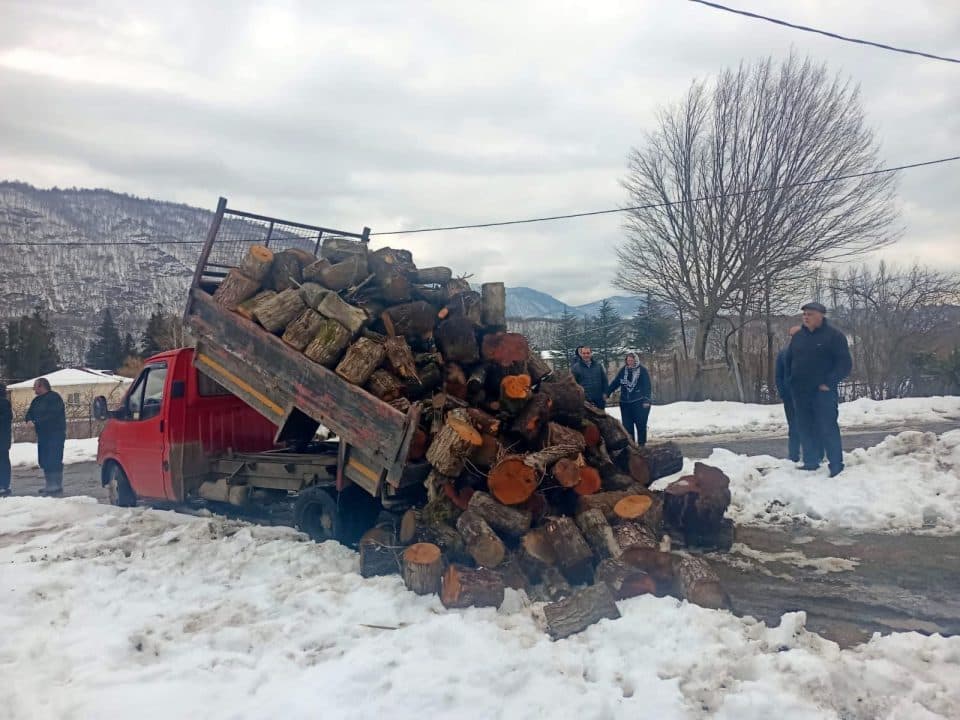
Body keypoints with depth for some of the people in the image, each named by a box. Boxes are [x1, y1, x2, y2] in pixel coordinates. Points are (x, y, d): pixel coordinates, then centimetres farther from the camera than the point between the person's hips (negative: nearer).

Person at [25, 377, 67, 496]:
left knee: (54, 461, -10)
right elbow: (30, 413, 14)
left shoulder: (54, 398, -11)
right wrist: (30, 420, -8)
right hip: (43, 435, 9)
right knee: (44, 461, 10)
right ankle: (50, 485, 19)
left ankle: (57, 487, -7)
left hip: (55, 435, -9)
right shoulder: (37, 400, 17)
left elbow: (51, 415, -20)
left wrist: (36, 422, -21)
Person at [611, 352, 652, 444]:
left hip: (639, 402, -4)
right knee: (627, 425, 4)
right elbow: (614, 383, 7)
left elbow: (647, 386, -7)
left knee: (641, 424, 0)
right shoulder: (622, 370, 6)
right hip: (625, 402, 4)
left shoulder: (642, 370, -4)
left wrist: (646, 400, -14)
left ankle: (641, 444, 9)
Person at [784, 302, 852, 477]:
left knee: (828, 428, -8)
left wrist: (829, 382, -15)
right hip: (800, 392, 6)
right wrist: (792, 380, 15)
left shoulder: (834, 335, -5)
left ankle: (836, 465, -2)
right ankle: (811, 462, 18)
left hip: (823, 392, -6)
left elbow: (845, 363, -10)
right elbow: (788, 360, 25)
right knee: (806, 429, 9)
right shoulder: (798, 337, 13)